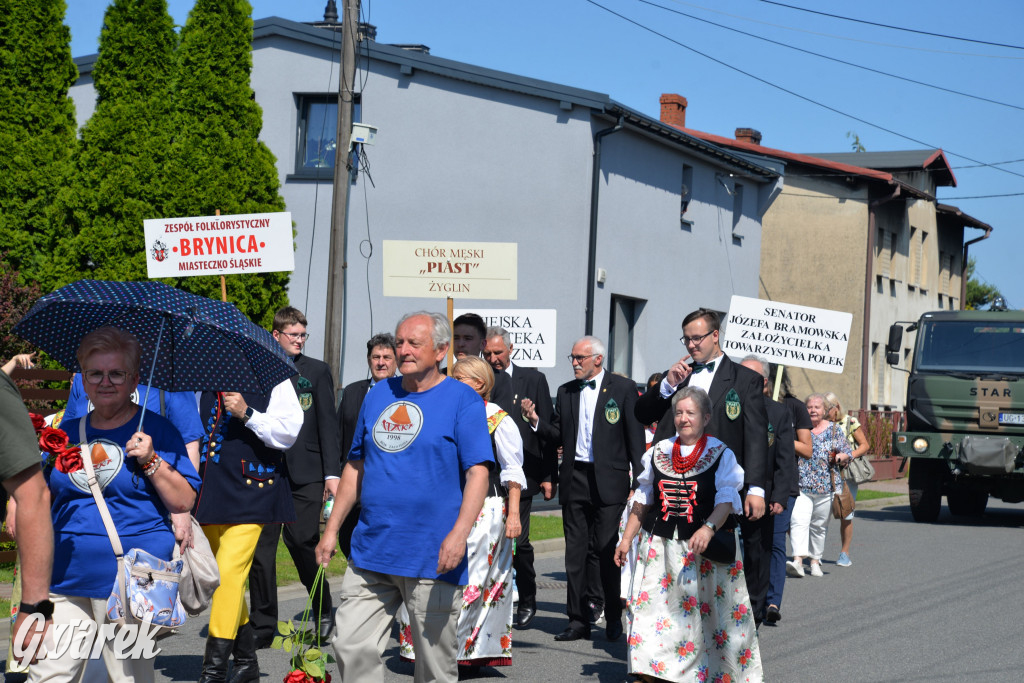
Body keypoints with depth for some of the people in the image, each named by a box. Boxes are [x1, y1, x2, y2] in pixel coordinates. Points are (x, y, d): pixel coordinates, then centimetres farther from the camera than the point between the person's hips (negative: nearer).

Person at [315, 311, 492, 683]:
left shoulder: (463, 400, -3)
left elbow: (477, 473, -11)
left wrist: (459, 533, -24)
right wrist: (332, 528, 14)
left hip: (432, 558, -5)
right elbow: (355, 467, 19)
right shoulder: (378, 395, 13)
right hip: (370, 553, 5)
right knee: (350, 645, -1)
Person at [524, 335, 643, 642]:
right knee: (575, 551, 6)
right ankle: (578, 620, 12)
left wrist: (638, 480, -7)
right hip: (574, 478, 4)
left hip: (609, 479, -4)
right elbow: (560, 434, 12)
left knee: (608, 550, -1)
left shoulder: (623, 388, 0)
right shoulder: (565, 392, 12)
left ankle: (614, 619, 12)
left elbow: (635, 436, -2)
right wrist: (536, 421, -5)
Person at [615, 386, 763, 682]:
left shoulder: (721, 455, -2)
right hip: (660, 547, 3)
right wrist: (627, 538, 11)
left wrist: (708, 528, -30)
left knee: (703, 613, 2)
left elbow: (726, 502, -13)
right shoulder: (658, 452, 9)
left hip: (704, 549, -3)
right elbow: (642, 501, 15)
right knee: (652, 607, -4)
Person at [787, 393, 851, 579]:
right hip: (801, 485, -1)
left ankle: (815, 561, 22)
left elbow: (847, 454, 9)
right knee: (798, 521, -18)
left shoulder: (833, 429, 8)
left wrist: (838, 457, -11)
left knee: (819, 526, 8)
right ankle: (798, 561, -27)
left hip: (827, 486, 1)